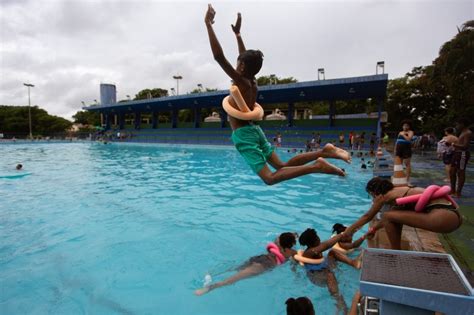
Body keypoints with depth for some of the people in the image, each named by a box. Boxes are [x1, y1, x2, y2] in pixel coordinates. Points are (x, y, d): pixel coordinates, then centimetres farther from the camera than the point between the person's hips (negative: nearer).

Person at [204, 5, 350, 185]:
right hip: (253, 129, 8)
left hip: (243, 134, -8)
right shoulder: (252, 81, 11)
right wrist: (237, 33, 33)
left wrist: (208, 24, -13)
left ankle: (316, 166, -24)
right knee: (282, 166, 10)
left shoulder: (241, 82, -10)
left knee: (270, 177, -14)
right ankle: (324, 152, 0)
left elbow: (218, 56, -18)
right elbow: (246, 57, 28)